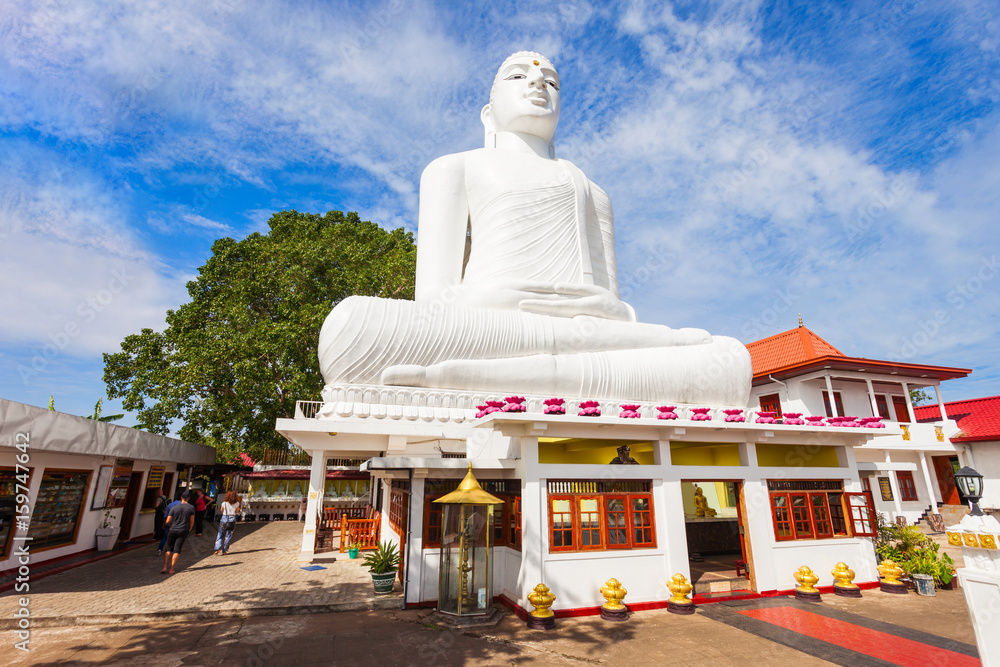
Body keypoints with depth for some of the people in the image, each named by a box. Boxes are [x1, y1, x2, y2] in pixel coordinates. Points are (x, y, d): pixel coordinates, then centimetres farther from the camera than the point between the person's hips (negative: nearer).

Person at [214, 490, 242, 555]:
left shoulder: (224, 503, -4)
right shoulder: (237, 503, -3)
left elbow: (221, 510, 10)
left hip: (224, 519, -1)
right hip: (232, 519, 1)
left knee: (220, 535, 13)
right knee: (228, 536, 8)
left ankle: (218, 548, 0)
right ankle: (224, 551, 11)